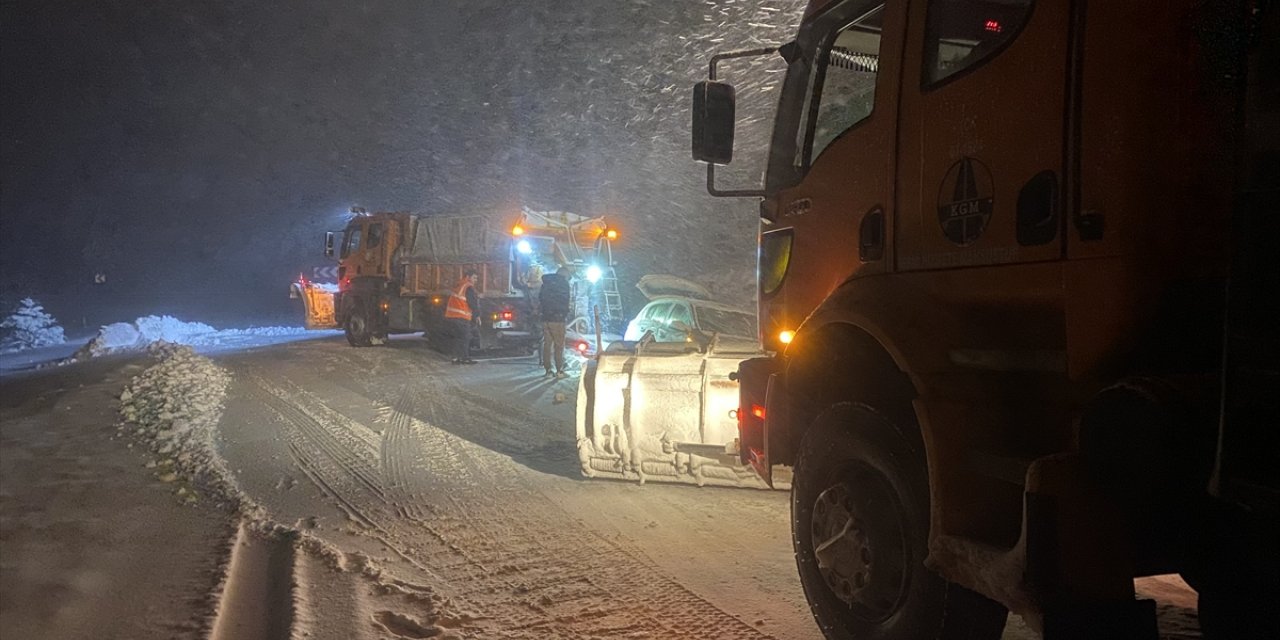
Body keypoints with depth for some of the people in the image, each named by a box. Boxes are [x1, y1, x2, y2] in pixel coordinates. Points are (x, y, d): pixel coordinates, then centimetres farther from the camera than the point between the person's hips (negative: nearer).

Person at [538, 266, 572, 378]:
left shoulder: (546, 282, 15)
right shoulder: (564, 283, -3)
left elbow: (540, 299, 16)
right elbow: (565, 301, -6)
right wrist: (566, 314, 8)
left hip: (545, 318, 6)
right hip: (557, 318, -6)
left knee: (547, 344, 7)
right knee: (559, 345, -2)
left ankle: (548, 370, 6)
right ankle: (559, 371, -4)